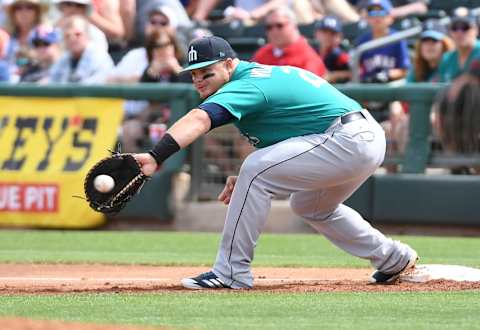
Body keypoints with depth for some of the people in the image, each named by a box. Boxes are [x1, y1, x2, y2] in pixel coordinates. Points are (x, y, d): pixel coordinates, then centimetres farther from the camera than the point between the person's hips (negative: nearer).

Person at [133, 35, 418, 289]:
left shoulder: (246, 86, -14)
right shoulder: (263, 73, 16)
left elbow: (199, 120, -31)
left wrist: (157, 156, -46)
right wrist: (245, 181, 8)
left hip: (346, 141, -11)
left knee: (256, 171, -16)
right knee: (310, 205, 31)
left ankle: (231, 271, -11)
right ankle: (394, 258, 39)